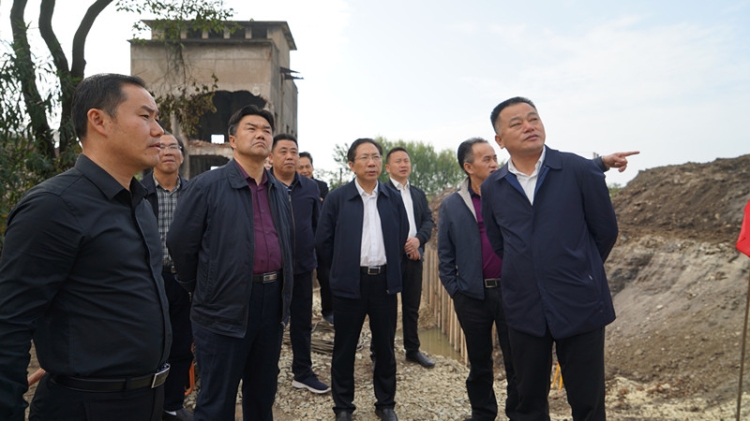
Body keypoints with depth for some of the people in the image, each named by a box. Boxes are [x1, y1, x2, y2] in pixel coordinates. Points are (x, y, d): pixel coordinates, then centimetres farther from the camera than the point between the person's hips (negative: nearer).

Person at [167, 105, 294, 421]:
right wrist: (203, 290, 2)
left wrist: (283, 294, 15)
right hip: (225, 308, -5)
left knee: (263, 394, 20)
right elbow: (179, 244, -6)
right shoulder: (206, 186, -9)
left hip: (272, 302, 6)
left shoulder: (281, 192, 11)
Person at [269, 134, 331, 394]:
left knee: (302, 322, 14)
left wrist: (311, 250, 7)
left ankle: (303, 373, 29)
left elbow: (317, 224, 11)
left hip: (303, 266, 3)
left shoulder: (311, 187, 4)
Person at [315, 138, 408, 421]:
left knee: (385, 347, 13)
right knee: (344, 348, 9)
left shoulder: (394, 199, 4)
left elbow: (401, 237, 12)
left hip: (385, 281, 3)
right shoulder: (337, 198, -4)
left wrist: (388, 266, 12)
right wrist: (341, 267, 5)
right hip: (350, 283, -2)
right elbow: (323, 241, 0)